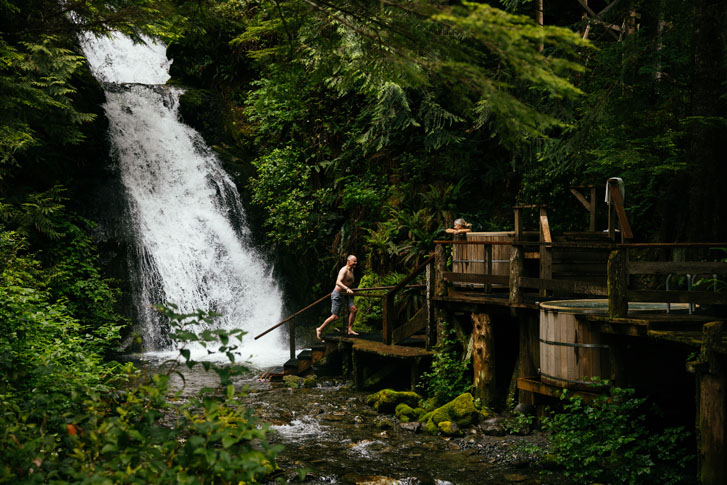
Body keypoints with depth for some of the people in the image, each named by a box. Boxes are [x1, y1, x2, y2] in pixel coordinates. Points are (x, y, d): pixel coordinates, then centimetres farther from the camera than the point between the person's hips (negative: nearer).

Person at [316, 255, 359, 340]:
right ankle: (320, 329, 10)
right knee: (335, 317, -6)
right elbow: (338, 282, -36)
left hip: (345, 294, 9)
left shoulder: (351, 270, 9)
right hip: (338, 294, -9)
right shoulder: (344, 270, -21)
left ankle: (350, 330, -2)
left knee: (353, 309, -10)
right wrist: (347, 289, -50)